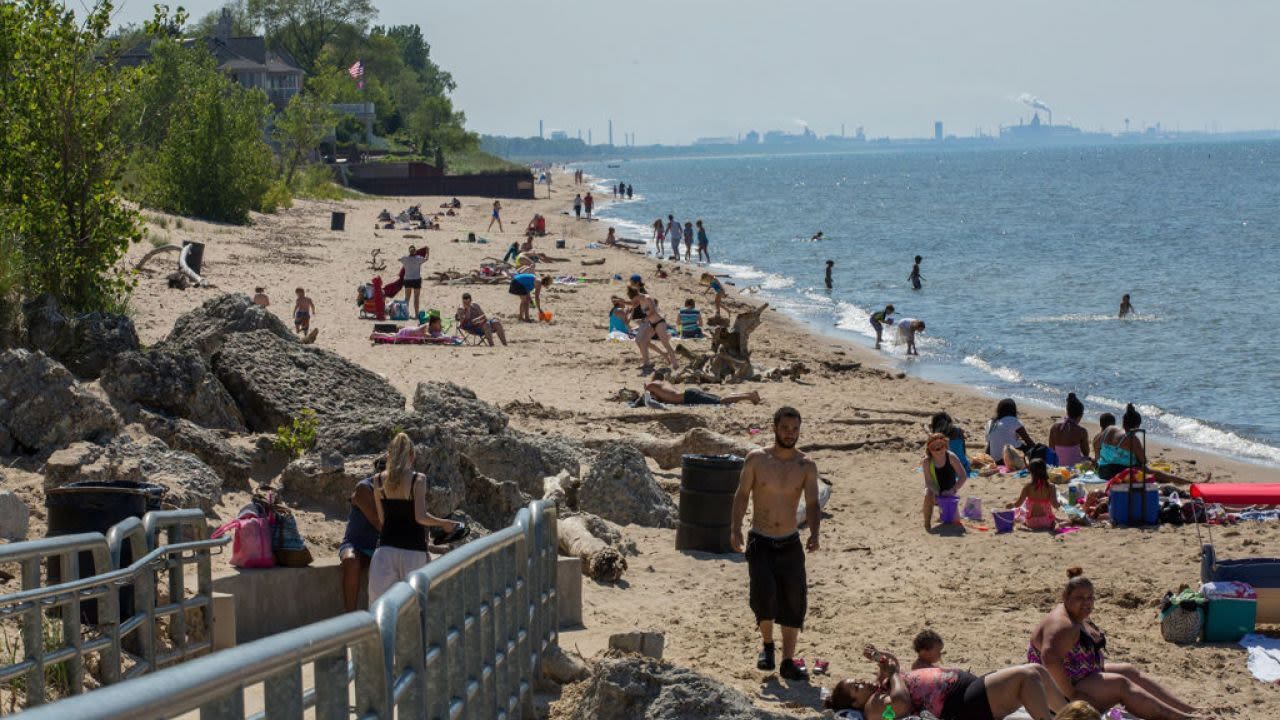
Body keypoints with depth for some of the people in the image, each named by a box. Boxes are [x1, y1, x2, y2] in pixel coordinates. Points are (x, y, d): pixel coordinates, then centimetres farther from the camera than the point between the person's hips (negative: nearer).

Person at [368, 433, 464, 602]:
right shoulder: (417, 480, -6)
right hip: (413, 548, -2)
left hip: (386, 547, 2)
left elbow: (381, 518, 9)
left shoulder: (378, 480, 4)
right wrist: (445, 524, 0)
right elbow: (420, 517, -14)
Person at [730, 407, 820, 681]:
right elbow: (742, 495, 0)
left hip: (790, 544, 2)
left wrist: (814, 534, -24)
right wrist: (735, 528, -12)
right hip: (760, 543, -2)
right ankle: (767, 645, 7)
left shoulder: (806, 466, -1)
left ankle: (788, 662, 11)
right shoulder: (756, 459, -5)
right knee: (764, 595, -19)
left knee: (795, 602, -1)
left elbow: (812, 504, -6)